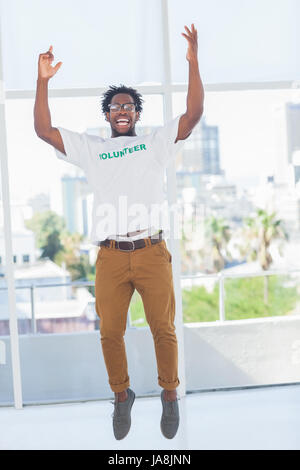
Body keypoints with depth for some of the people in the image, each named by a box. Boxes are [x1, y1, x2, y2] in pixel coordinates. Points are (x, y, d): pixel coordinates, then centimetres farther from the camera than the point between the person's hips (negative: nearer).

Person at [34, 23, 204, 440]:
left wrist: (193, 62, -7)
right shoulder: (90, 148, 17)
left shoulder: (156, 142, 14)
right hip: (110, 256, 1)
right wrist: (43, 81, 2)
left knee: (163, 329, 0)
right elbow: (44, 130, 10)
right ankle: (122, 396, 20)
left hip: (152, 252, -1)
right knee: (111, 332, 2)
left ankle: (170, 395, 16)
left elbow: (193, 114, 1)